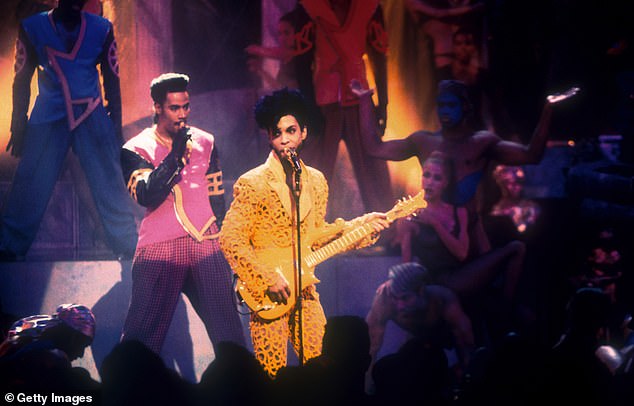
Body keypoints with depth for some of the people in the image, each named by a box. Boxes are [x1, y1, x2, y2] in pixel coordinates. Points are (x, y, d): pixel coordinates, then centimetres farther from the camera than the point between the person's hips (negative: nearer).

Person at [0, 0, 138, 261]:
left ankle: (130, 250, -1)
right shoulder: (32, 28, 1)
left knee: (110, 185, -6)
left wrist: (115, 127, 4)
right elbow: (22, 80, 4)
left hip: (92, 117, 1)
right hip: (48, 118, -1)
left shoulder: (100, 29, 3)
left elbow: (112, 81, 8)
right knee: (29, 187, -6)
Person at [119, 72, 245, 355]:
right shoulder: (136, 149, 3)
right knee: (142, 335, -6)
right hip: (159, 249, -3)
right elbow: (147, 196, -13)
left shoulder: (205, 143, 15)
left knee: (228, 332, -2)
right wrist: (175, 157, -17)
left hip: (206, 247, 3)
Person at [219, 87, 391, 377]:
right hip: (268, 296, -6)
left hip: (304, 288, 6)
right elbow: (230, 239, -13)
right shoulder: (253, 184, -9)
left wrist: (362, 225, 9)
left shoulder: (316, 182, 11)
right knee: (272, 377, -5)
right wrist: (267, 279, -17)